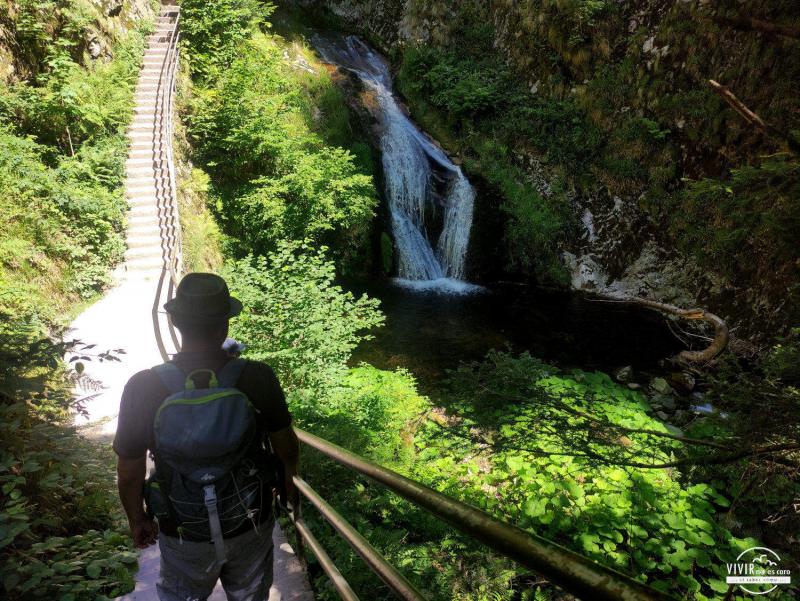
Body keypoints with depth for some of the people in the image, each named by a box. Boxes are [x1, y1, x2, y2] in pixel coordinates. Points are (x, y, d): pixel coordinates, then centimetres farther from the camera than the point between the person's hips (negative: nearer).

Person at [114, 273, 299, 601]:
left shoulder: (143, 389, -24)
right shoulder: (257, 378, -24)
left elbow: (130, 471, -11)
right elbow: (285, 444, -8)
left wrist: (137, 520, 8)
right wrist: (289, 480, 12)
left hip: (185, 537, 0)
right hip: (251, 525, 1)